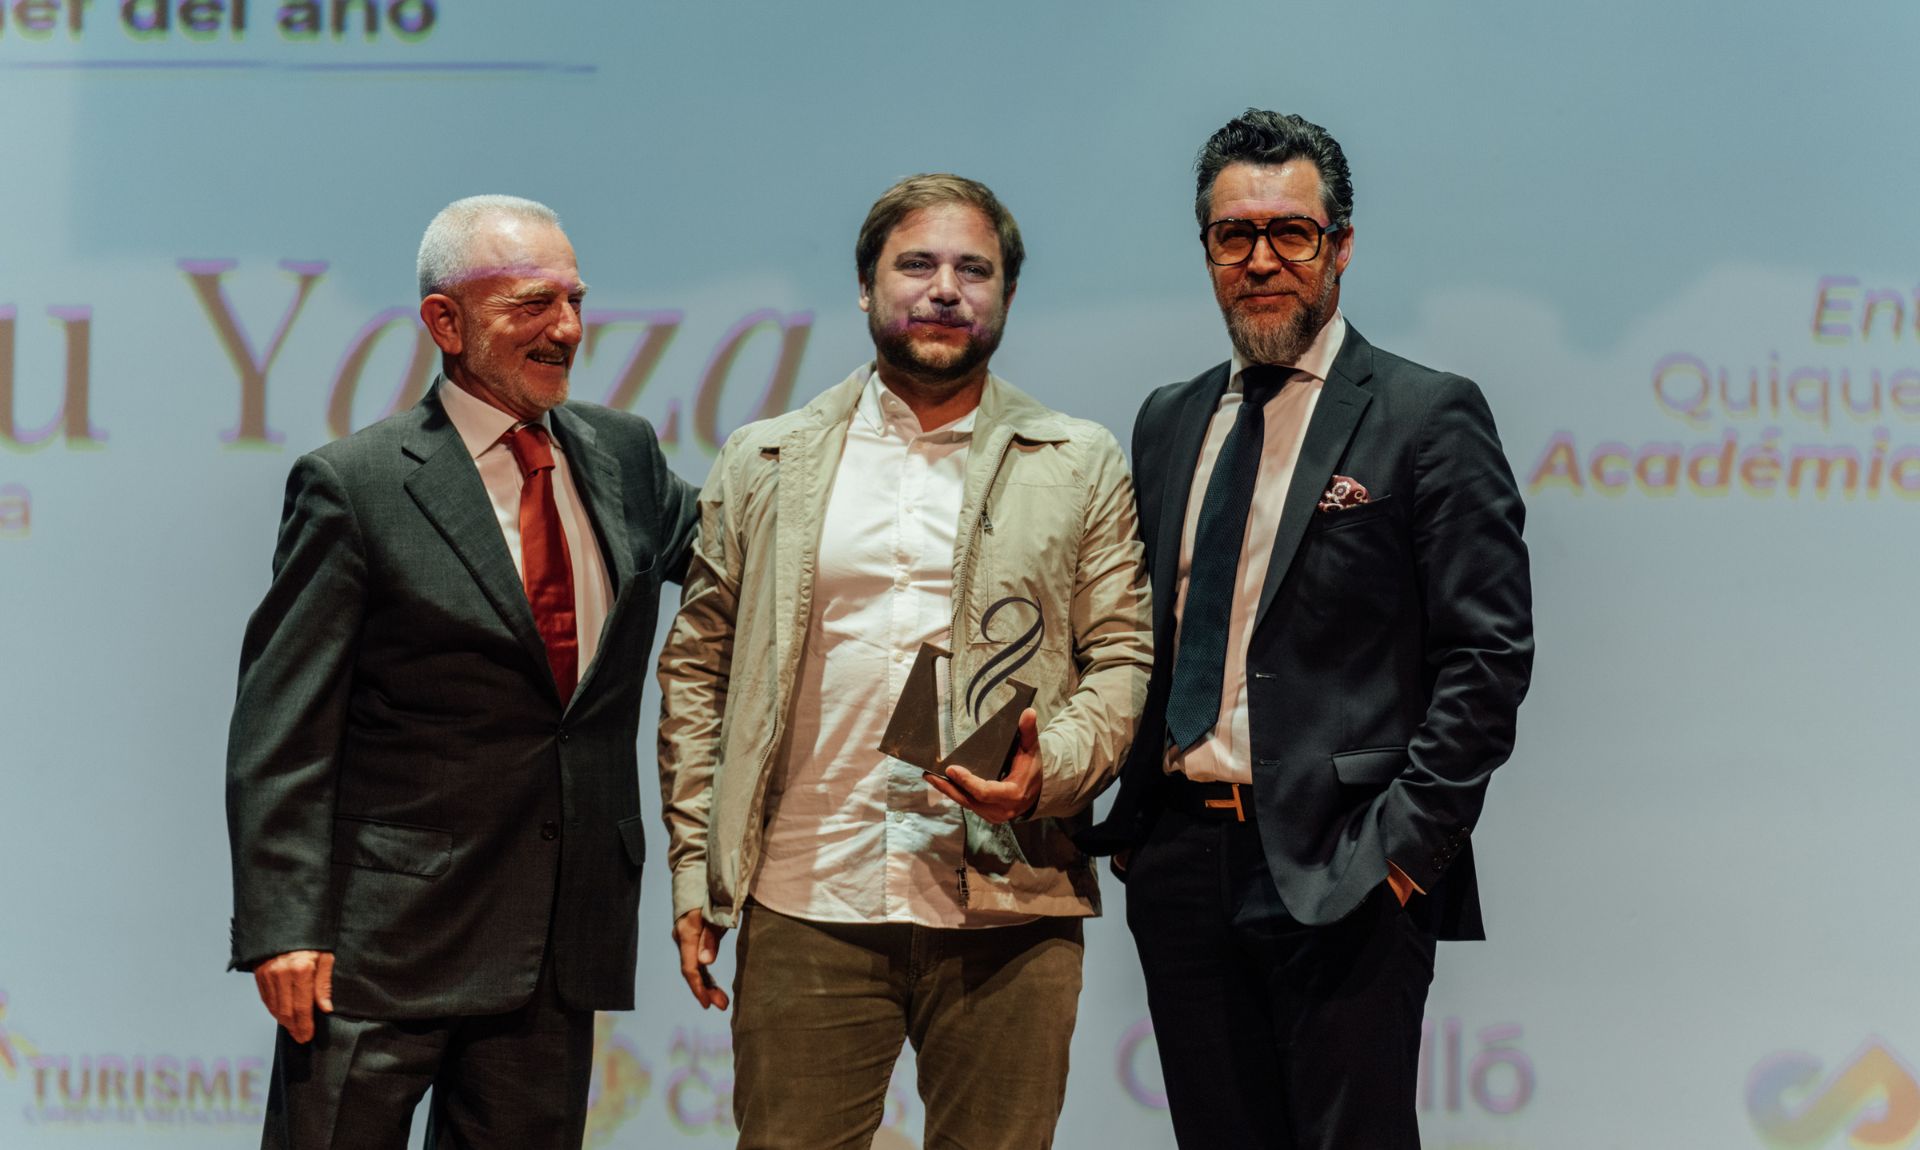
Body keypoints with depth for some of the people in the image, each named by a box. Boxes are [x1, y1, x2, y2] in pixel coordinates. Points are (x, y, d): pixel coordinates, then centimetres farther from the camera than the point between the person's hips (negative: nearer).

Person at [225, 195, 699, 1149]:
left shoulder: (624, 455, 10)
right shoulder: (354, 487, -8)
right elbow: (280, 732, -9)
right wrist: (286, 927, -16)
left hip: (562, 939, 5)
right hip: (386, 935, -5)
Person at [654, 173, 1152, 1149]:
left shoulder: (1081, 467, 9)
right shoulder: (762, 464, 11)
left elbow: (1123, 662, 7)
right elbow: (697, 667, 12)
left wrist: (1051, 769, -13)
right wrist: (694, 866, 6)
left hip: (1007, 914, 0)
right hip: (805, 908, 0)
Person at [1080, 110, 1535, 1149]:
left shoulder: (1427, 417, -2)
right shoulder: (1168, 423, 16)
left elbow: (1488, 652, -7)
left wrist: (1407, 839, -14)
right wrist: (1130, 824, 8)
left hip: (1339, 874, -5)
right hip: (1178, 868, 6)